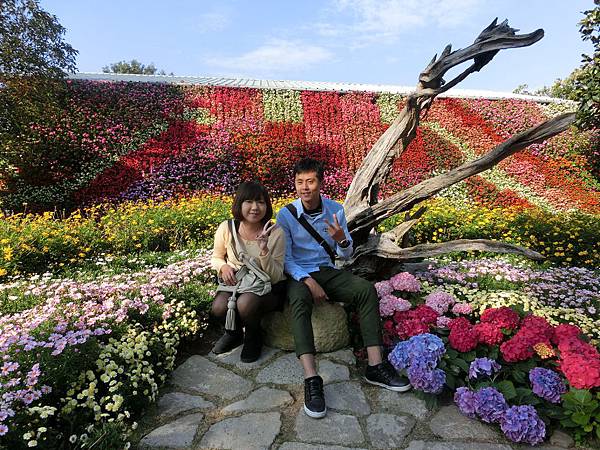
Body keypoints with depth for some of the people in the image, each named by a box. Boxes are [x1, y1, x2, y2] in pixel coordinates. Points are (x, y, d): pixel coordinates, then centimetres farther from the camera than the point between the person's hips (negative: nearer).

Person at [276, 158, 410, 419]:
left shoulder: (335, 210, 1)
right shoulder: (286, 215, -6)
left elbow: (346, 255, 5)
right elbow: (285, 258, -6)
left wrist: (342, 240, -19)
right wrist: (308, 281, -22)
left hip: (327, 271, 3)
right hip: (299, 274, -3)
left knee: (366, 290, -23)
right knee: (299, 301, -37)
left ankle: (375, 366, -22)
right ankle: (311, 380, -43)